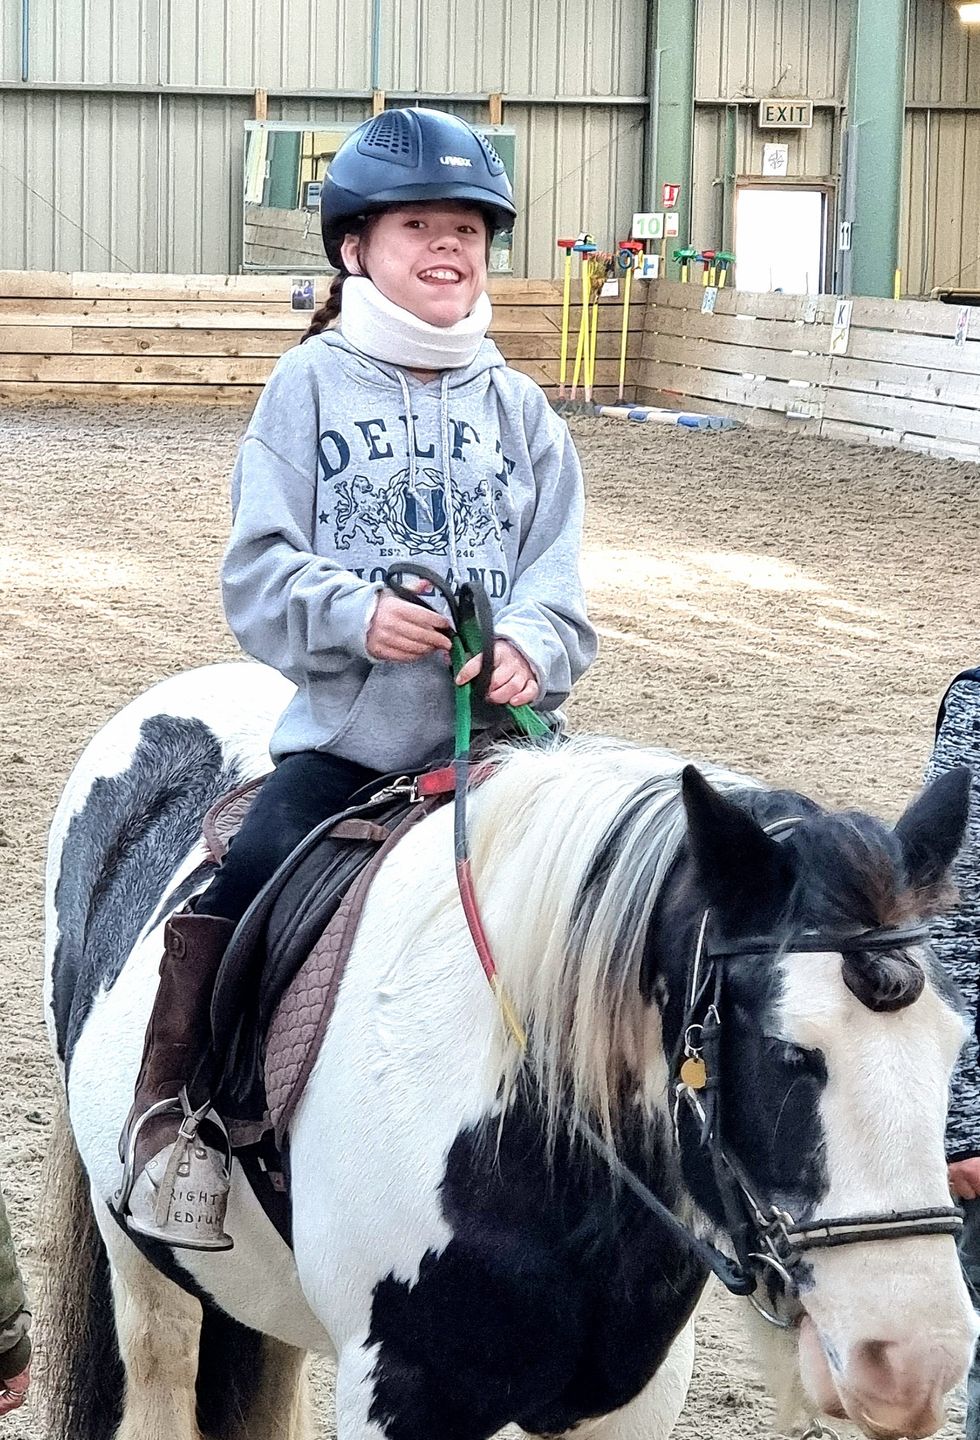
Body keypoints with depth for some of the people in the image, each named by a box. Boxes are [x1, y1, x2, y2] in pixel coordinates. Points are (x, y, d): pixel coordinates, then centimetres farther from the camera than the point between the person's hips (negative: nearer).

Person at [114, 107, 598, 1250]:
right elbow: (258, 571, -3)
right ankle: (170, 1111, -5)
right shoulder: (311, 385, 3)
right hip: (346, 728, -2)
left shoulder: (517, 408, 11)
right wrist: (355, 613, -22)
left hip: (495, 731, 3)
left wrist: (530, 648, -18)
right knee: (237, 889, -21)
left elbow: (557, 577, 5)